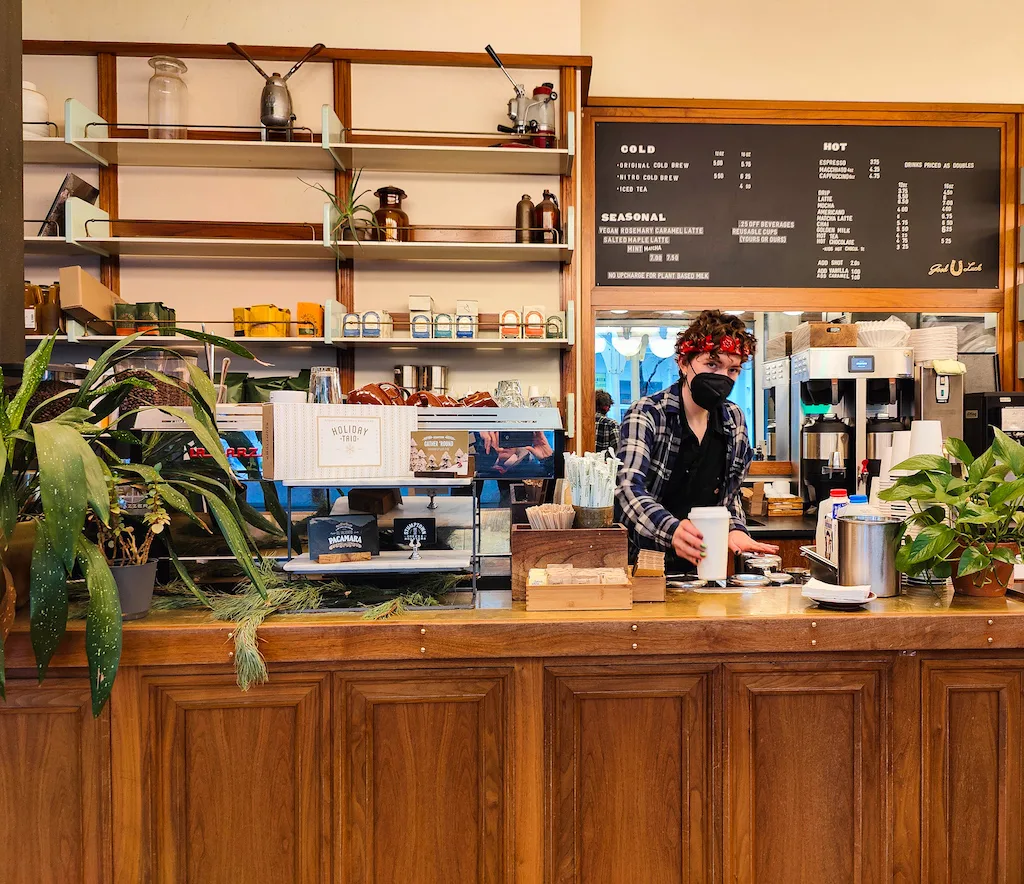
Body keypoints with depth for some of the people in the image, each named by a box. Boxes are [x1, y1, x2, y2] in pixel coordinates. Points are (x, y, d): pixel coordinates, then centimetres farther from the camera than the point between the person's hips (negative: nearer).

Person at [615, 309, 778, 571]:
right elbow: (629, 488, -23)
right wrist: (671, 529, -41)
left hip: (703, 565, 5)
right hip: (644, 563, -4)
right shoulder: (646, 414, -10)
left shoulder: (734, 420, 7)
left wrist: (735, 529, -3)